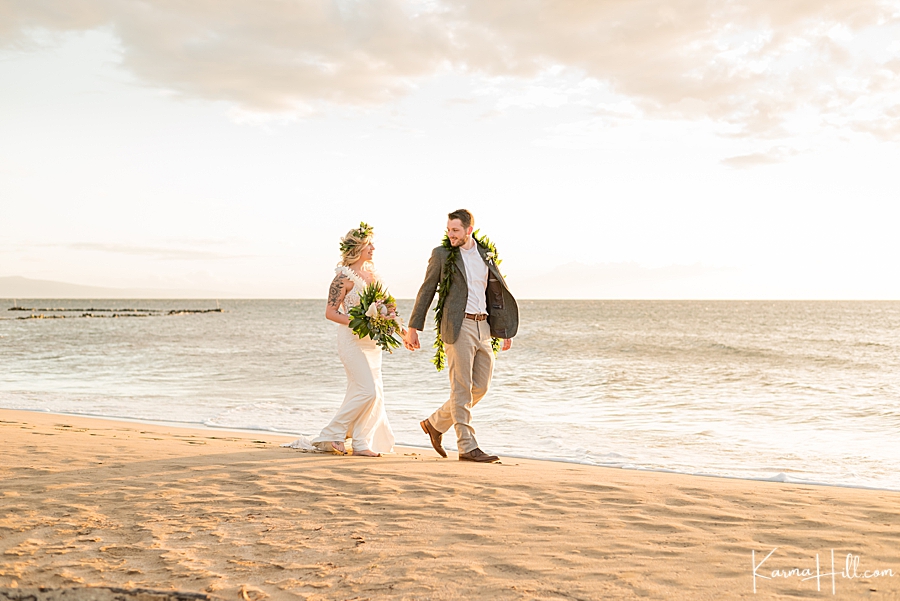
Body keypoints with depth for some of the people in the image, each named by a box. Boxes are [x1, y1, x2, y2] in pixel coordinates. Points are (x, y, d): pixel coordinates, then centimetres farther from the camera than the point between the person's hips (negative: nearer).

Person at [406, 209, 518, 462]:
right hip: (459, 326, -5)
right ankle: (467, 447, -1)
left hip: (483, 326, 6)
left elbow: (497, 292, 18)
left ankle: (435, 423, 23)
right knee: (462, 389, -5)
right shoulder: (442, 254, 1)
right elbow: (426, 291, 3)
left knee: (480, 386, 8)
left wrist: (505, 330, 16)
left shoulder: (486, 254, 13)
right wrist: (413, 328, -1)